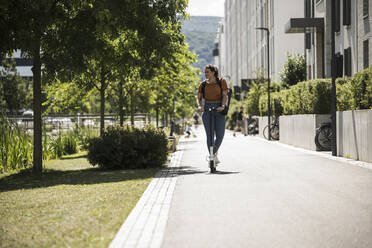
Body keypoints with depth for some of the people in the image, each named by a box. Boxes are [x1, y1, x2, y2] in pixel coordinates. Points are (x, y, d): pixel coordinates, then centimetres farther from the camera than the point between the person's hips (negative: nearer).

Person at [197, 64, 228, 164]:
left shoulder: (222, 82, 3)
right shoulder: (203, 84, 8)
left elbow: (225, 95, -4)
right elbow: (199, 97, 6)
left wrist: (223, 106, -20)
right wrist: (199, 106, -14)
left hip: (219, 110, 0)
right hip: (207, 109, 0)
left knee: (220, 135, -3)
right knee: (210, 135, -8)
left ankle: (215, 152, 24)